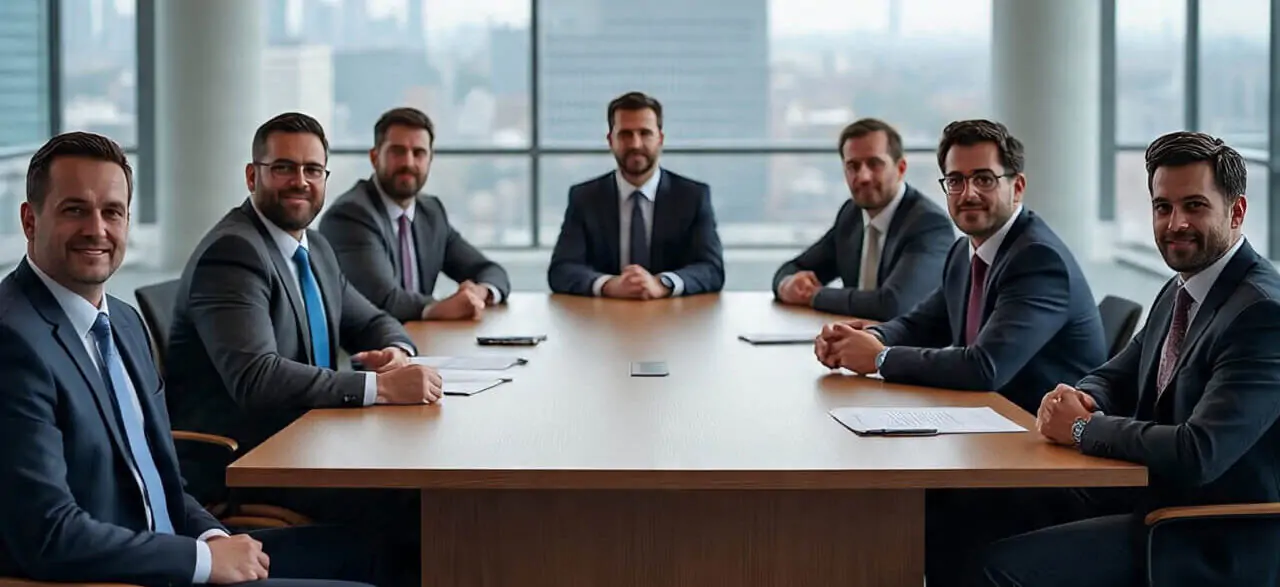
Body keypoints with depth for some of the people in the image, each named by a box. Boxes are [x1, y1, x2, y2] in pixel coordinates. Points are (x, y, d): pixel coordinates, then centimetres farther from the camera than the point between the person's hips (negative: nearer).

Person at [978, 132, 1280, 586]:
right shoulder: (1178, 294, 11)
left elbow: (1198, 455, -29)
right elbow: (1115, 378, 19)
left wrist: (1084, 428, -15)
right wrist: (1075, 400, -6)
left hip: (1217, 549, -9)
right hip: (1157, 508, 9)